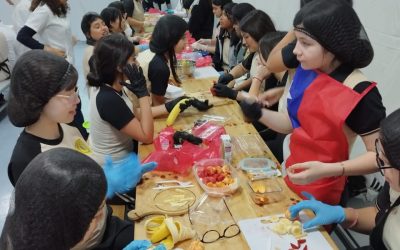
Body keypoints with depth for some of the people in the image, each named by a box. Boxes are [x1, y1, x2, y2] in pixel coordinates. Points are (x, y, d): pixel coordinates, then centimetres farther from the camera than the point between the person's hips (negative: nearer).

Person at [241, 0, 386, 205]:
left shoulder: (360, 94, -25)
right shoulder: (308, 68, -6)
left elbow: (379, 155, -19)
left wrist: (327, 170, -31)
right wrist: (259, 114, -11)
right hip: (289, 176, 7)